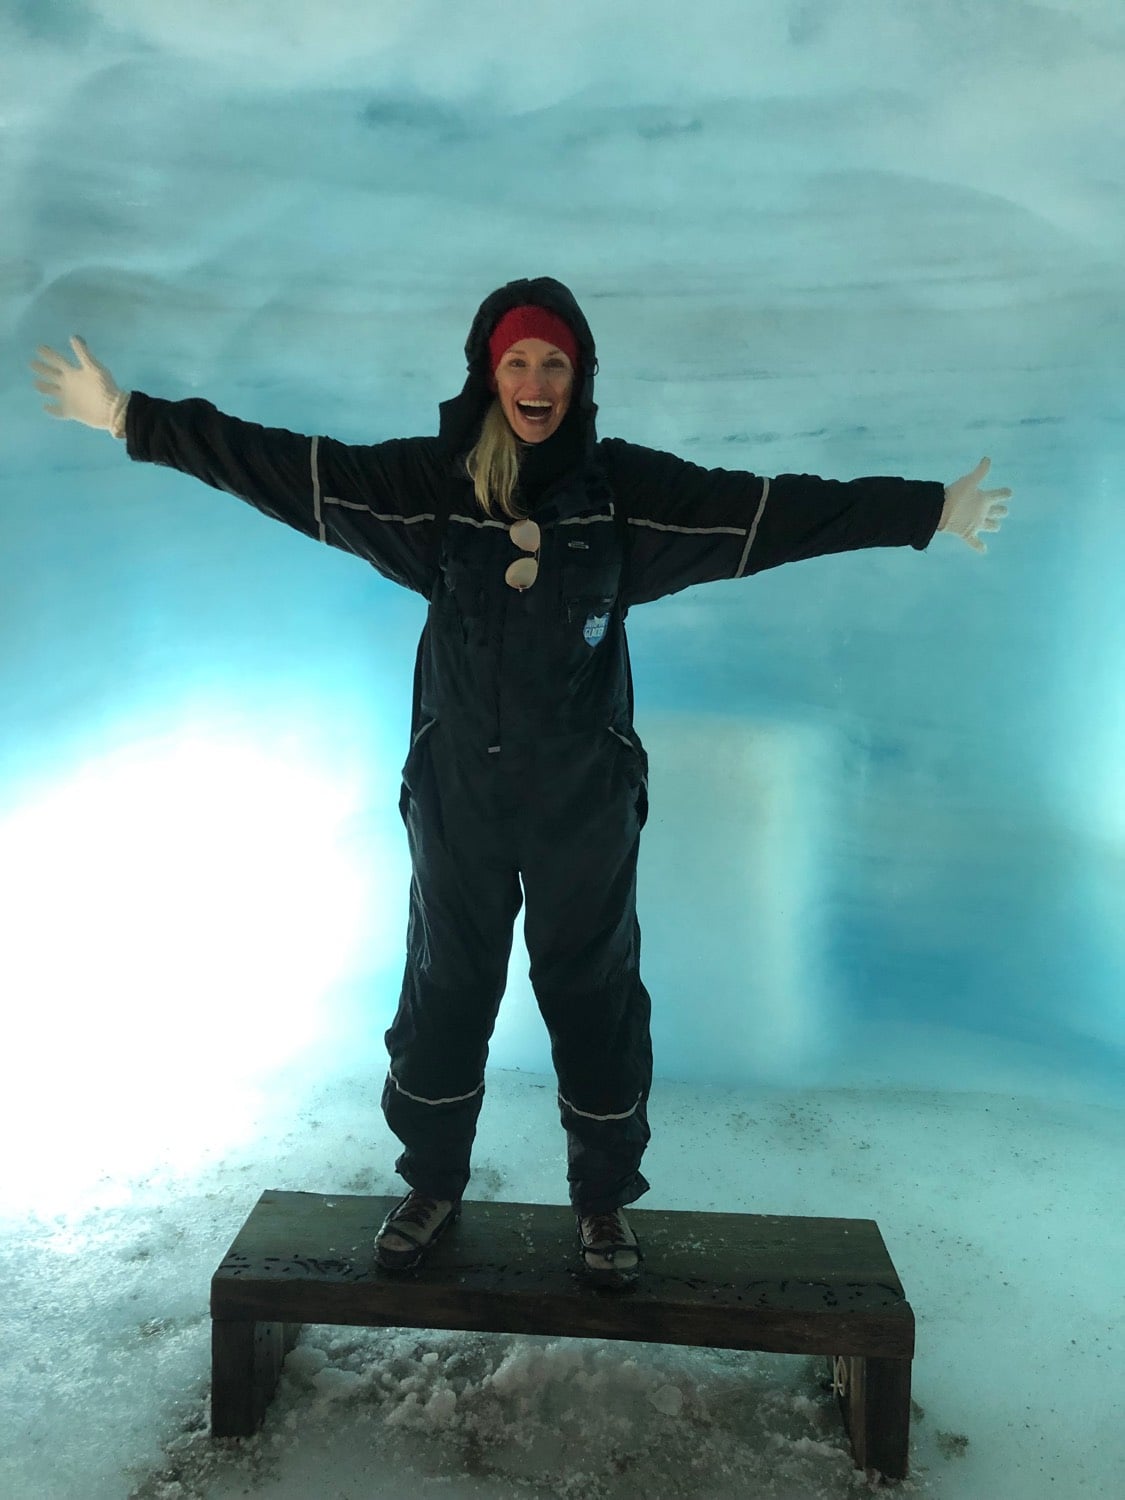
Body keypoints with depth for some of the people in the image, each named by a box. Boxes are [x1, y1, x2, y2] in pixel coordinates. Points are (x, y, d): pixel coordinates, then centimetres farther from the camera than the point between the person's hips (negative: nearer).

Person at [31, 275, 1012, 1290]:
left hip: (586, 798, 0)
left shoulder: (624, 486, -5)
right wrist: (131, 417, -5)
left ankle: (606, 1201, 32)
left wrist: (928, 510, -8)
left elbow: (776, 509, -7)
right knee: (444, 988, 14)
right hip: (459, 791, 1)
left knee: (594, 994, 10)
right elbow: (277, 463, -4)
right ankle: (433, 1186, 37)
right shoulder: (430, 479, -5)